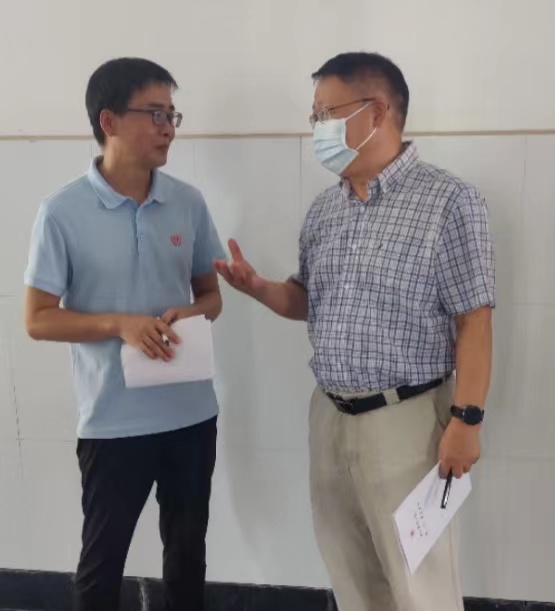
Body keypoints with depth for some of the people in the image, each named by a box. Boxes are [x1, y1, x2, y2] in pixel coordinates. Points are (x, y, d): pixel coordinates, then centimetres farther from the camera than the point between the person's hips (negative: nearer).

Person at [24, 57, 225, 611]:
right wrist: (120, 323, -22)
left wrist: (191, 314, -13)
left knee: (187, 550, 20)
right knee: (103, 556, 14)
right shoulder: (63, 212, -11)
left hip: (192, 414, 4)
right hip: (113, 423, -3)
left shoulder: (189, 203, 0)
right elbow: (38, 319, -8)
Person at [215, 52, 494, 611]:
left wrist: (466, 419, -15)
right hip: (330, 414, 6)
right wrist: (258, 288, -3)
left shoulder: (448, 201, -11)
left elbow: (474, 320, -12)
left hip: (405, 418, -6)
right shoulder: (323, 210, 8)